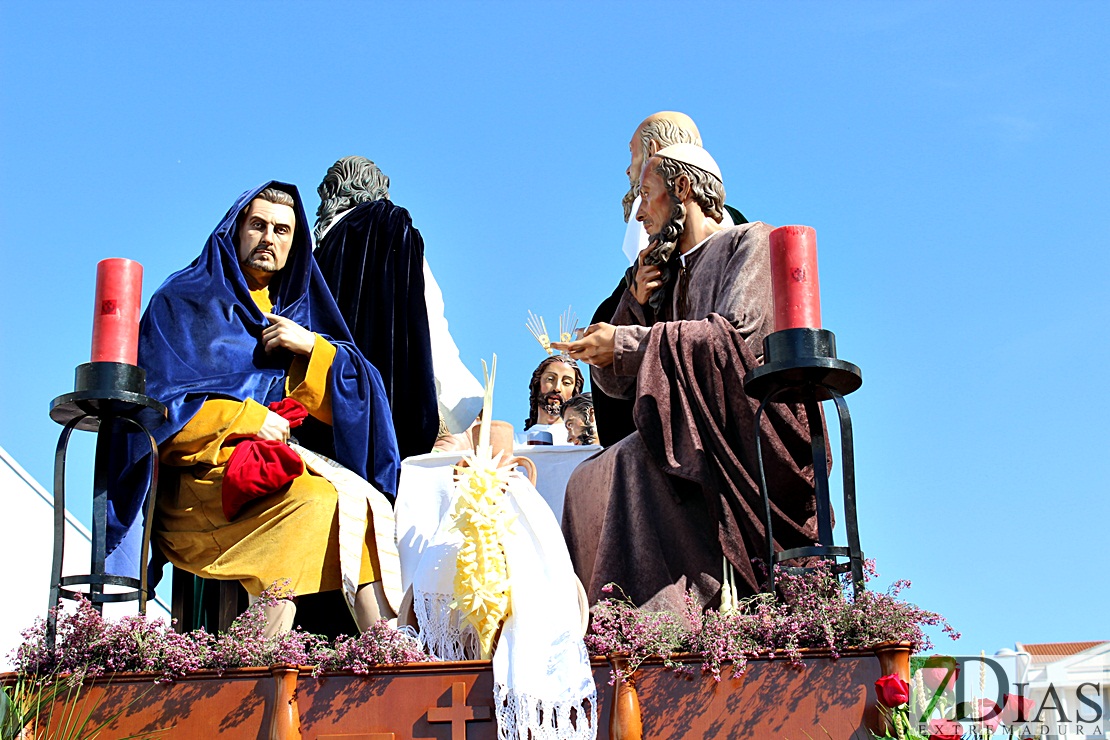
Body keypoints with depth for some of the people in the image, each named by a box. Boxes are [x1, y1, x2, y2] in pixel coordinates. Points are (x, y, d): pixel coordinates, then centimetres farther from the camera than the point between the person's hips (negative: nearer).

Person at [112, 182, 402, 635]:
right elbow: (158, 402, -5)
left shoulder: (295, 312, 22)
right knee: (314, 500, -33)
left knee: (366, 500, -24)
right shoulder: (186, 300, 7)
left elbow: (348, 396, 12)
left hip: (285, 454, 5)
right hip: (204, 464, -5)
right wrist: (248, 417, -11)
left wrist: (312, 347, -6)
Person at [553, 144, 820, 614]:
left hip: (747, 427, -7)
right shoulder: (670, 278, 24)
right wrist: (635, 303, 5)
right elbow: (615, 383, 20)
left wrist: (626, 342, -14)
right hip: (696, 438, 7)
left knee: (637, 469, -31)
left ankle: (666, 611, -32)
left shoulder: (750, 241, 4)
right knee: (588, 484, -15)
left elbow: (737, 333, -16)